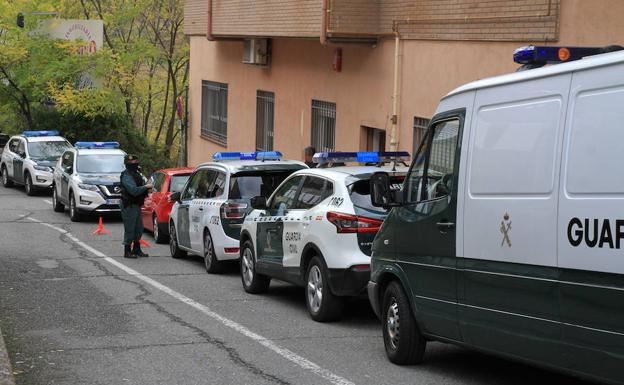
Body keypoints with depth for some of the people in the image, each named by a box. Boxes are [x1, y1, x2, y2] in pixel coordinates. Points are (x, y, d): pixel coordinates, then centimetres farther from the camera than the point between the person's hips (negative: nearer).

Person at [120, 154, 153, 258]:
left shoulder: (136, 174, 15)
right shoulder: (127, 176, -17)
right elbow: (134, 190, -28)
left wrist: (147, 188, 4)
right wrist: (146, 187, -20)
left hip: (137, 205, 10)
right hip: (129, 206, -10)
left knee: (139, 229, 15)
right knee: (129, 229, -4)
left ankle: (136, 250, 26)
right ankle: (127, 251, 3)